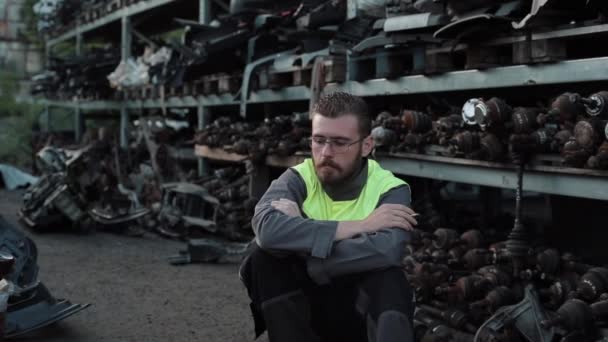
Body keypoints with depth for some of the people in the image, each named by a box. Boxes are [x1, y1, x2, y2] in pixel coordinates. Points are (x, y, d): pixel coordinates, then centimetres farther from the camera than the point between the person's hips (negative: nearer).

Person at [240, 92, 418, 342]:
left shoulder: (390, 190, -12)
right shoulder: (298, 179, -8)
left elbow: (386, 252, -35)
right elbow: (266, 228, -32)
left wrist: (299, 237, -28)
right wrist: (357, 226, -29)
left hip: (365, 311, -2)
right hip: (306, 304, 3)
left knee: (389, 278, -32)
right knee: (265, 257, -24)